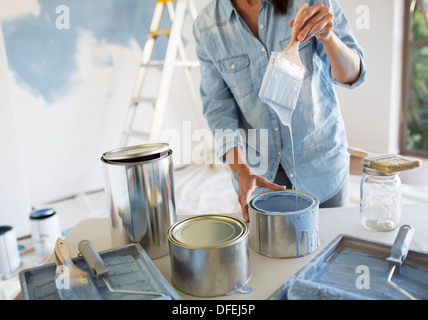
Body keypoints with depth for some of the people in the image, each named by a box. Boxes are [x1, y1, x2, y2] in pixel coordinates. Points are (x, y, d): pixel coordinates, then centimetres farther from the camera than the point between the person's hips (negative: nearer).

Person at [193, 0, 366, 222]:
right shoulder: (206, 27, -8)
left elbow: (352, 75, -9)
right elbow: (218, 108, -8)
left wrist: (327, 36, -30)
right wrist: (241, 171, -20)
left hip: (320, 162, 0)